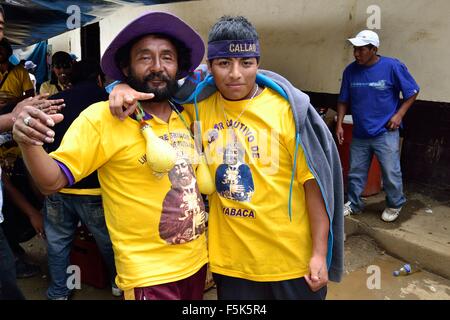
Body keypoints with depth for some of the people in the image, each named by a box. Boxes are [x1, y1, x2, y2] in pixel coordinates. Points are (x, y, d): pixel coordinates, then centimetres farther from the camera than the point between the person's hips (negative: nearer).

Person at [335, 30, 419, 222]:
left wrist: (399, 115, -9)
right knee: (355, 172, 12)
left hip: (385, 132, -3)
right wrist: (339, 124, 1)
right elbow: (344, 101, 9)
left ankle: (395, 205, 27)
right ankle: (354, 204, 31)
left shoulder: (393, 67, -10)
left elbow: (412, 92, 0)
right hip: (359, 133, 3)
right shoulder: (350, 71, -1)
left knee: (391, 173, 4)